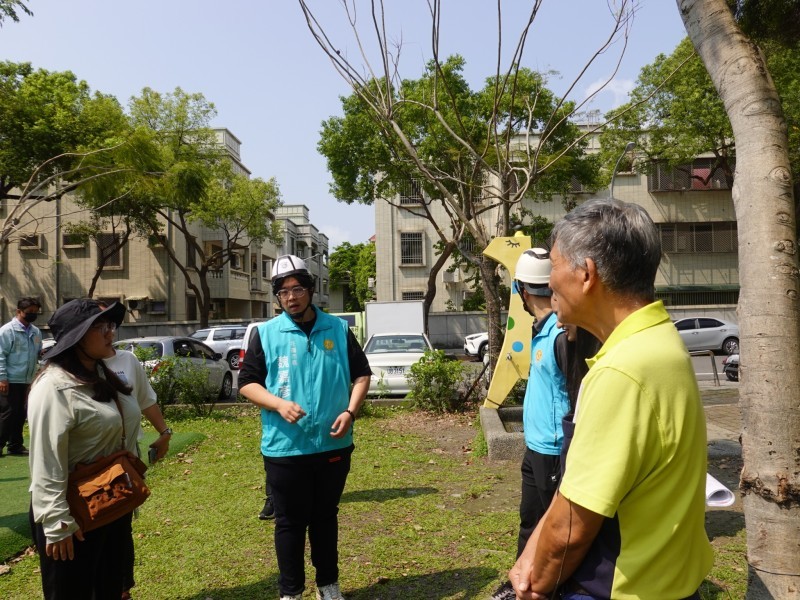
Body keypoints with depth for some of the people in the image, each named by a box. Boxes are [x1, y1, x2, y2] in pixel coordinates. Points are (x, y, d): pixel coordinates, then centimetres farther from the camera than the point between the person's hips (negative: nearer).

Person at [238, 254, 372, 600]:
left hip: (333, 445, 2)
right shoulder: (267, 334, -2)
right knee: (290, 522, 10)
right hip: (284, 448, -1)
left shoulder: (338, 328, 2)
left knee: (326, 517, 18)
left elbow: (362, 374, 8)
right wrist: (278, 404, -18)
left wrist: (350, 411, -8)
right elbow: (247, 383, 0)